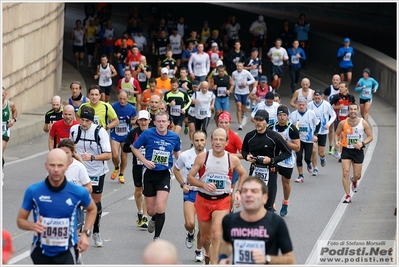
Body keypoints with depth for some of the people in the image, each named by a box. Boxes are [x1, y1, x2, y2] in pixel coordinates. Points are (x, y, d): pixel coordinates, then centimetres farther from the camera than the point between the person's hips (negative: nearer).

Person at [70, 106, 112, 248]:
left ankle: (96, 232, 26)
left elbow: (108, 155, -20)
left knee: (96, 203, 10)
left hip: (97, 172, -2)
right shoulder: (74, 129, -5)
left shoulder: (100, 132, -16)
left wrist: (92, 157, -32)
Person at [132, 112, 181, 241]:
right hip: (149, 173, 0)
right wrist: (145, 161, -8)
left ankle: (157, 237, 0)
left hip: (164, 174, 0)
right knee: (151, 210, 8)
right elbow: (135, 147, 4)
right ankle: (154, 219, 47)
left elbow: (177, 151, 20)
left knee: (160, 208, -15)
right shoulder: (148, 134, -8)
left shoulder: (174, 137, -1)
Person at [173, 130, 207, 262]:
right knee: (190, 223, -18)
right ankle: (190, 234, 20)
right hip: (190, 192, -1)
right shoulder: (185, 156, -7)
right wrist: (183, 184, 1)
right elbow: (176, 169, 12)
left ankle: (199, 251, 26)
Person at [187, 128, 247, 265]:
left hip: (222, 201, -1)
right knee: (205, 236, 15)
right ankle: (208, 253, 47)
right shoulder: (202, 157, -9)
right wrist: (204, 185, -21)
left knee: (216, 234, -20)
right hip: (203, 200, 1)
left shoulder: (233, 160, -6)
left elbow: (243, 174, 14)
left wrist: (238, 191, 1)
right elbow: (190, 177, -5)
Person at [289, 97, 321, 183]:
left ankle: (309, 164, 35)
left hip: (309, 139, -1)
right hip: (298, 139, 1)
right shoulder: (293, 114, -5)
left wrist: (315, 135, -1)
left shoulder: (311, 113, -6)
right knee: (299, 157, -3)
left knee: (307, 158, -2)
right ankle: (300, 176, 10)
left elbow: (318, 123, 7)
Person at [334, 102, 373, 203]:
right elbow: (337, 134, 11)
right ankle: (348, 196, -4)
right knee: (345, 173, -12)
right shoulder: (343, 123, -5)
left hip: (358, 151, 0)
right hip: (346, 150, 0)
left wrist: (362, 143, -17)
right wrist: (337, 141, -10)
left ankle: (354, 180, 46)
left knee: (357, 175, 7)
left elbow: (370, 137, 0)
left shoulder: (363, 123, -7)